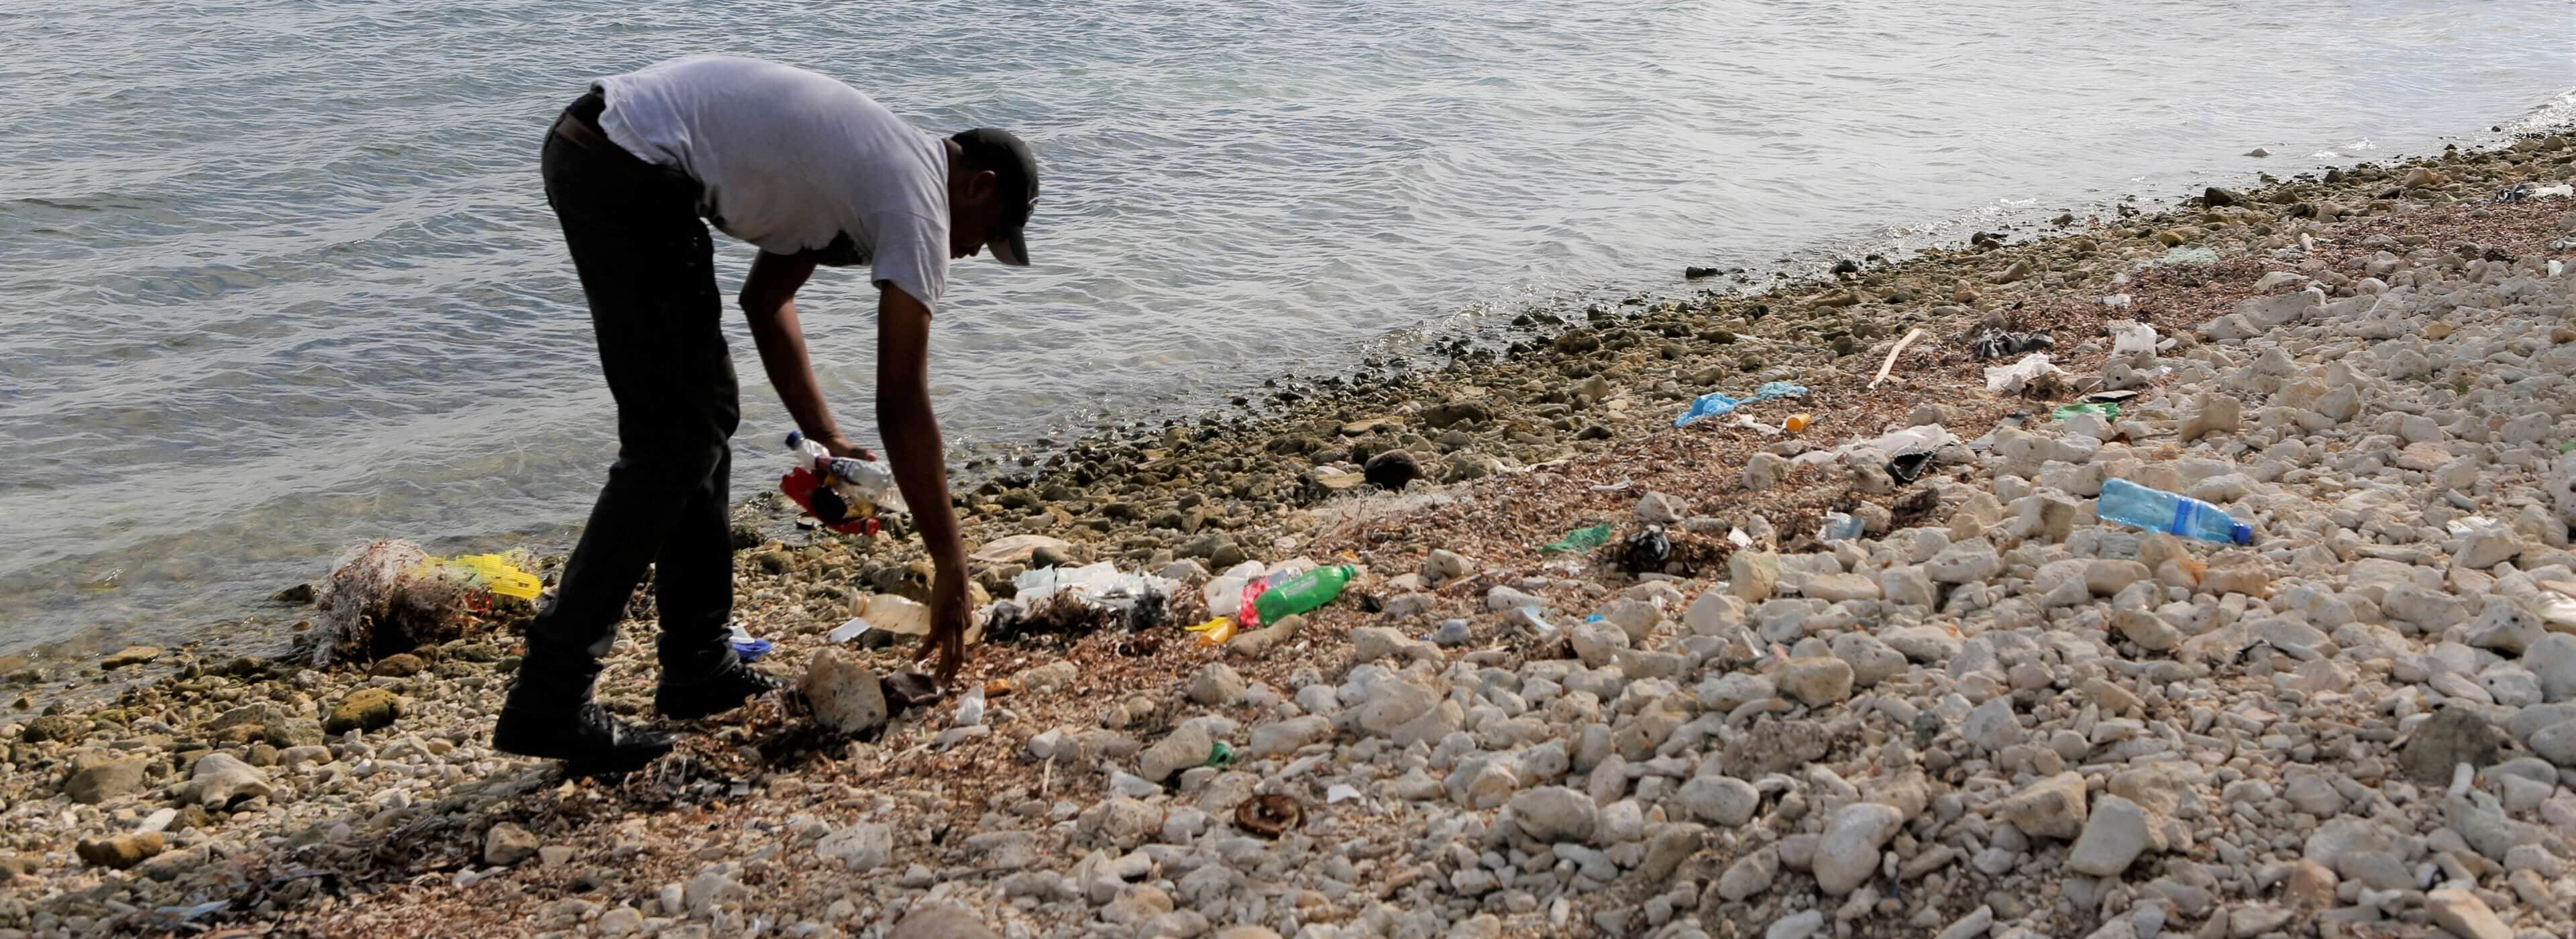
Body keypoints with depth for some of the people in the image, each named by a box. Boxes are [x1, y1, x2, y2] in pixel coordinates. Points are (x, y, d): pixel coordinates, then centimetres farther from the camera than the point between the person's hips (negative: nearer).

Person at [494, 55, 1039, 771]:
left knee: (704, 422, 15)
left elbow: (766, 299, 26)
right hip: (631, 172, -11)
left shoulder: (867, 164, 22)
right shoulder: (918, 201, -7)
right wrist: (951, 566, -4)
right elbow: (903, 406, -9)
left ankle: (698, 668, 21)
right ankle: (550, 701, -6)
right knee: (672, 446, -7)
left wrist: (824, 438, 23)